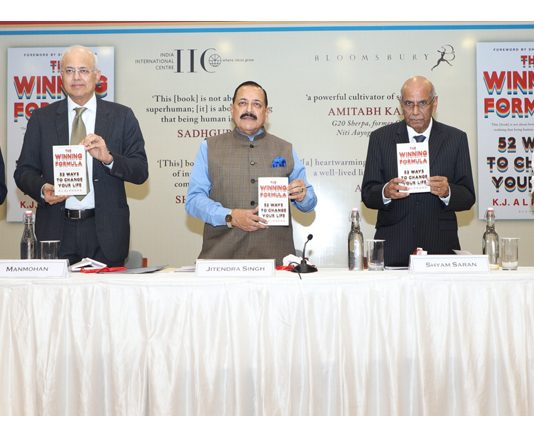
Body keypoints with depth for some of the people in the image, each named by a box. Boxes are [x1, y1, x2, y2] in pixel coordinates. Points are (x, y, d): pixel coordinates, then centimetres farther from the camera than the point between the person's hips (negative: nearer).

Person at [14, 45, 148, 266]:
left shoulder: (122, 116, 5)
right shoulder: (41, 118, 9)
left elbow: (141, 171, 0)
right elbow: (24, 170, 9)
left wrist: (108, 158, -18)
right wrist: (42, 189, -12)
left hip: (105, 231, -1)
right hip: (57, 230, 1)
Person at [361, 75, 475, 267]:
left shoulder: (456, 138, 6)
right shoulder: (380, 138, 4)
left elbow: (468, 197, 3)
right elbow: (368, 194, 0)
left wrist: (447, 192, -18)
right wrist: (386, 192, -21)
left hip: (440, 246, 1)